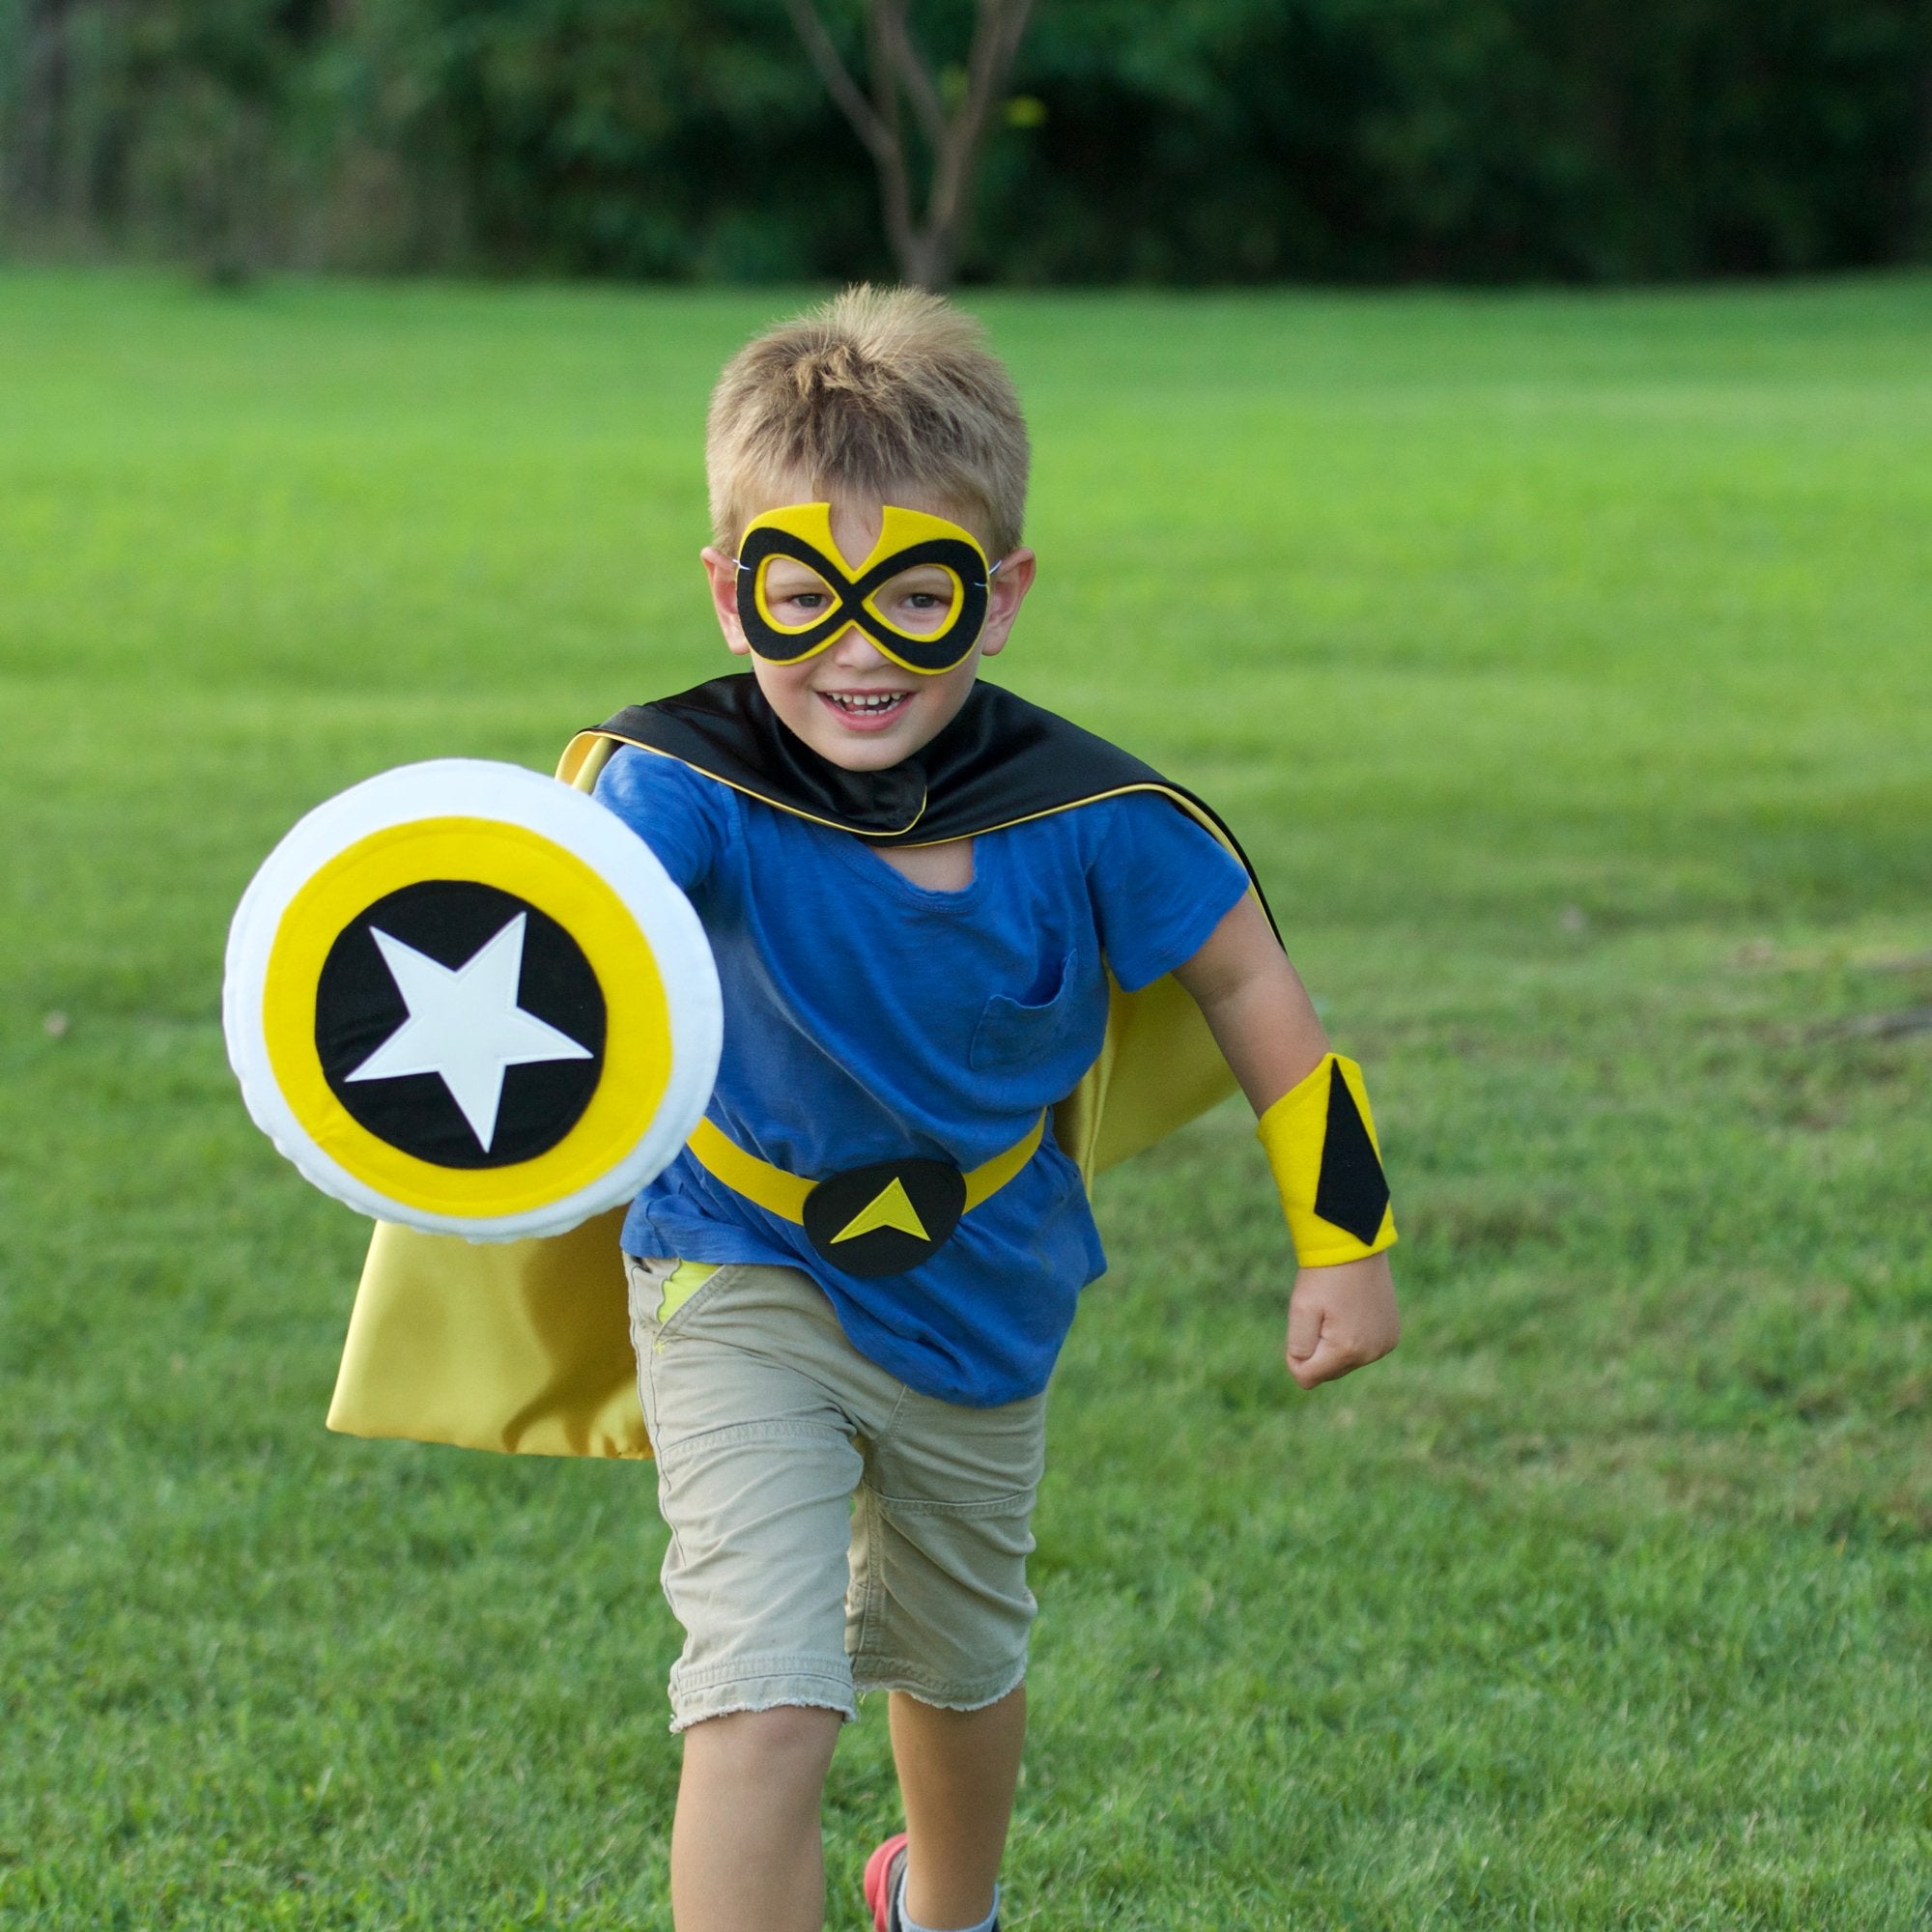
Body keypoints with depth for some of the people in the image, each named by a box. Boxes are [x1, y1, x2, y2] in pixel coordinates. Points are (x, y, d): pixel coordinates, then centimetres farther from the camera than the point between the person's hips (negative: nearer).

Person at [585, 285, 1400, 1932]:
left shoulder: (1088, 823, -22)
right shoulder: (689, 790, -28)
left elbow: (1246, 977, -5)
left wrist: (1345, 1242, -1)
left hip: (982, 1294, 3)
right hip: (746, 1283, -3)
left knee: (958, 1662, 27)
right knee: (766, 1699, -21)